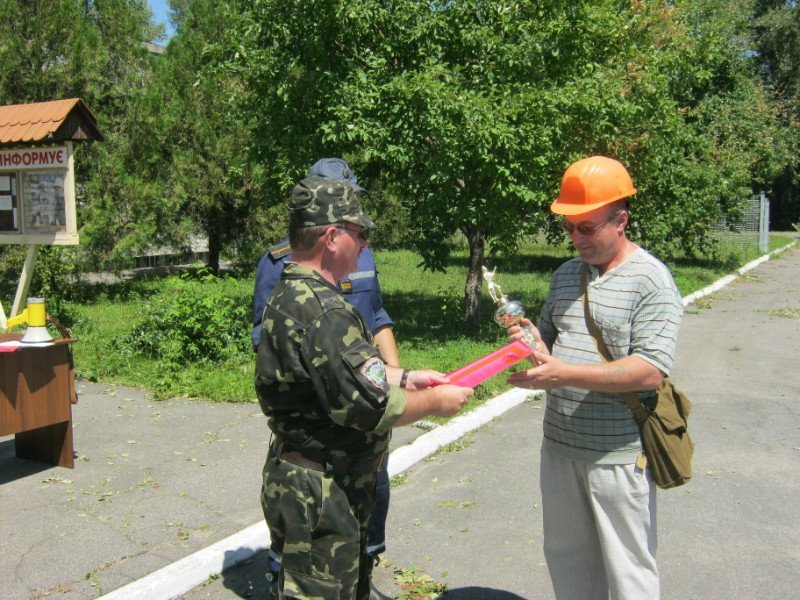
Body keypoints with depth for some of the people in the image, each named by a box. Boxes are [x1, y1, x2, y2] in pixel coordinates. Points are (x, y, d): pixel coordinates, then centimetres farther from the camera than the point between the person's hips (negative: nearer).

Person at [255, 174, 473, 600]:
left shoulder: (291, 295, 7)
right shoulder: (321, 311, -27)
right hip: (319, 495, -10)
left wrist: (404, 377, 11)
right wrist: (435, 401, -10)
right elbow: (374, 408, -27)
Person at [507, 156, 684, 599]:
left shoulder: (651, 281, -12)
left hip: (619, 455, -6)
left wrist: (563, 373, -29)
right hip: (559, 446, 6)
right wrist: (532, 341, -5)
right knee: (567, 559, 19)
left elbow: (651, 371, -21)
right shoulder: (565, 275, 9)